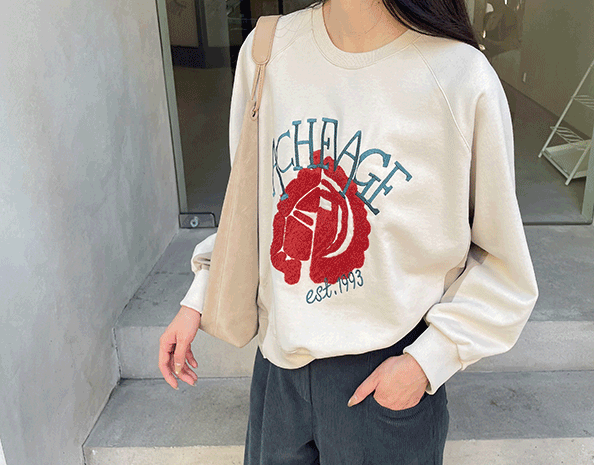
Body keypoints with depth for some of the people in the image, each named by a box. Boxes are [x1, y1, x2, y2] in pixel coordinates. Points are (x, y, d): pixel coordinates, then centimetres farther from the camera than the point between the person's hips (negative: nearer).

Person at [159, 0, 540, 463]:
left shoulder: (463, 77, -18)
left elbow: (501, 258, -7)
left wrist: (428, 359, -12)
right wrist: (199, 300, 3)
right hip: (279, 355, 4)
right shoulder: (266, 48, -6)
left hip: (389, 366, -3)